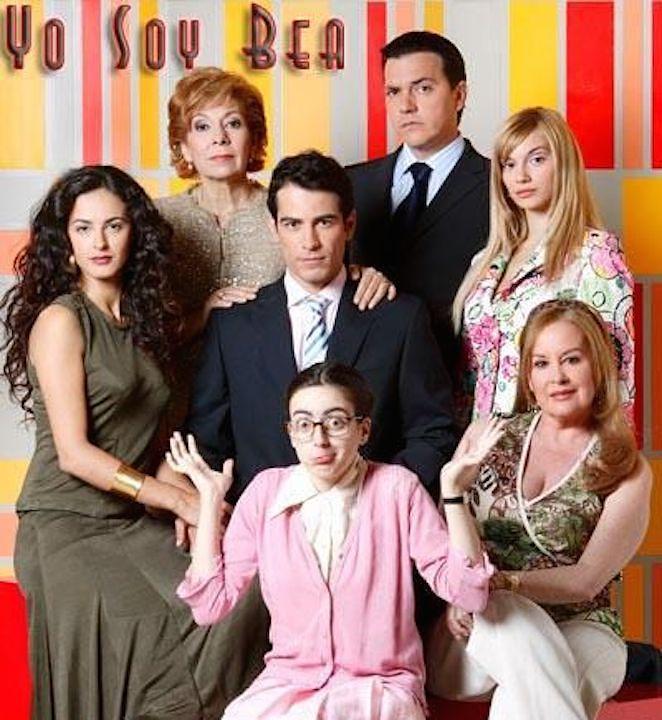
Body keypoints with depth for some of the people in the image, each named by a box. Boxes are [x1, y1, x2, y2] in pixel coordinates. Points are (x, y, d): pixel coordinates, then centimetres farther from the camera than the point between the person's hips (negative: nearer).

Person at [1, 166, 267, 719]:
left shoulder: (142, 317, 15)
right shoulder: (60, 320, -7)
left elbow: (150, 438, 13)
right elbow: (74, 453, -12)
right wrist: (174, 497, -11)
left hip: (135, 523, 6)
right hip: (67, 528, -6)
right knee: (158, 637, -22)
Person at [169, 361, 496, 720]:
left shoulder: (396, 488, -3)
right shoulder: (266, 491, 3)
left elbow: (466, 593, -8)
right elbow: (210, 604, 0)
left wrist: (453, 490, -17)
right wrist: (211, 497, -2)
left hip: (381, 684, -2)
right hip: (287, 680, 2)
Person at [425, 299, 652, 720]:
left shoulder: (628, 472, 1)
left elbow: (586, 581, -7)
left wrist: (499, 581, -20)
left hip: (579, 630, -2)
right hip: (477, 629, 2)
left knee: (530, 685, -37)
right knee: (515, 622, -34)